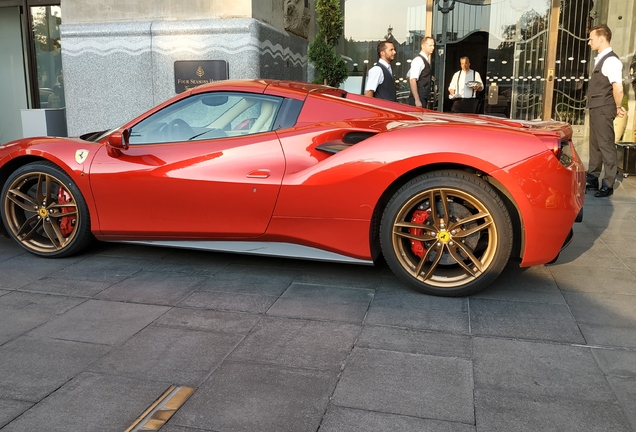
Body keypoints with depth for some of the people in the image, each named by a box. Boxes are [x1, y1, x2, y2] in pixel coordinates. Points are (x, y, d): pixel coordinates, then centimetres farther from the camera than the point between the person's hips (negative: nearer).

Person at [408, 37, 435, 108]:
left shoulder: (426, 60, 15)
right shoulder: (418, 60, -13)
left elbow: (409, 76, 24)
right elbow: (412, 80, -23)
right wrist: (417, 100, -27)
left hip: (424, 98, 9)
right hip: (419, 99, -9)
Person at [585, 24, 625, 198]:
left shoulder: (611, 60, -16)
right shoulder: (600, 59, 14)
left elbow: (618, 88, -23)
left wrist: (618, 108, -12)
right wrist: (598, 108, 14)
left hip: (604, 110, -10)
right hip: (595, 109, 10)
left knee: (606, 145, -3)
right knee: (594, 144, 16)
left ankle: (608, 185, 4)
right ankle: (592, 179, 26)